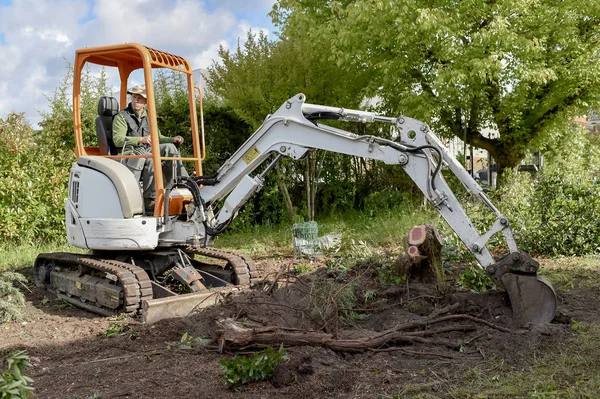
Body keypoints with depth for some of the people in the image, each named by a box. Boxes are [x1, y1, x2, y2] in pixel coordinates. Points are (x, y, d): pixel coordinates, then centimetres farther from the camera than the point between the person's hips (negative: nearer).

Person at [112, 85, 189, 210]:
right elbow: (118, 140, -15)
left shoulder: (148, 117, 19)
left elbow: (158, 138, 27)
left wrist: (172, 139, 6)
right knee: (150, 158, -36)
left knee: (169, 147, -17)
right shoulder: (121, 117, 0)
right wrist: (141, 140, -28)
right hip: (127, 155, -5)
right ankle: (149, 200, -39)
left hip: (147, 152, 6)